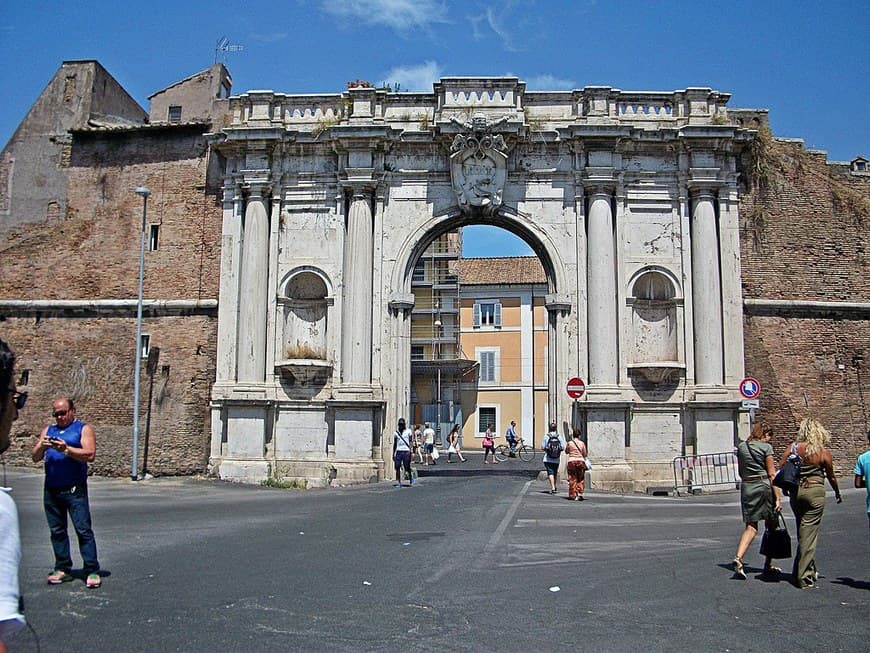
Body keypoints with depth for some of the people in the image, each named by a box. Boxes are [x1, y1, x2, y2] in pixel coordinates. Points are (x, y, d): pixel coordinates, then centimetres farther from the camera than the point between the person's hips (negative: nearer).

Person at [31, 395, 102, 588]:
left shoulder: (84, 429, 2)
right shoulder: (48, 430, 17)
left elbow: (90, 455, -11)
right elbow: (35, 458, 10)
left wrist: (66, 449, -22)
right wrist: (41, 446, -10)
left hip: (75, 490, -5)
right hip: (51, 490, 5)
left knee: (83, 529, -7)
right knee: (57, 530, 9)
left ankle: (92, 571, -5)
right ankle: (62, 569, 18)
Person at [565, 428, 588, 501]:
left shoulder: (569, 443, -1)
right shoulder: (582, 443, 1)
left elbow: (566, 452, 15)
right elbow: (584, 454, 8)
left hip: (571, 461, -1)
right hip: (581, 461, 1)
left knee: (572, 479, 7)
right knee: (581, 479, 9)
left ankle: (573, 495, 6)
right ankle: (580, 493, -4)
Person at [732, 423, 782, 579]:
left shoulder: (741, 447, 10)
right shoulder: (766, 447, -5)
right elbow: (771, 474, -9)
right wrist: (778, 497, -9)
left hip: (746, 487, 4)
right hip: (764, 486, -4)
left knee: (751, 527, 4)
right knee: (771, 526, 11)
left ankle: (738, 557, -19)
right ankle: (768, 566, 16)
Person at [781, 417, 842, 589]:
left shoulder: (793, 447, -1)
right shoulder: (824, 452, -6)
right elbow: (831, 477, 4)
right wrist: (838, 494, 21)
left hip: (796, 492, 3)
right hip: (815, 491, -3)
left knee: (803, 532, 19)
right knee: (809, 534, -1)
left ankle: (809, 569, 32)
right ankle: (804, 577, 0)